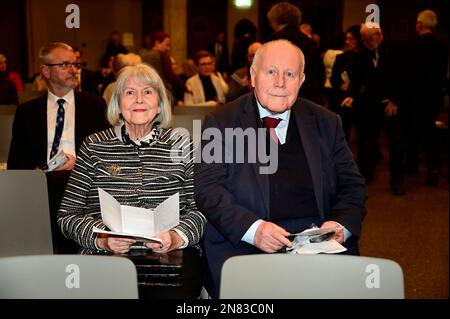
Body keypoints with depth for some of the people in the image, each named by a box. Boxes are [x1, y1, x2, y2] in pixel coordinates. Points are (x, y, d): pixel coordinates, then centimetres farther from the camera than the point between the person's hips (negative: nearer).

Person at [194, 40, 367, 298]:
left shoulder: (326, 123, 13)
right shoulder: (221, 123, 5)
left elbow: (352, 185, 15)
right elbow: (207, 188, -3)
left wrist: (341, 225, -6)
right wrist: (253, 229, -19)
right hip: (243, 245, -2)